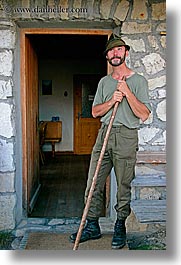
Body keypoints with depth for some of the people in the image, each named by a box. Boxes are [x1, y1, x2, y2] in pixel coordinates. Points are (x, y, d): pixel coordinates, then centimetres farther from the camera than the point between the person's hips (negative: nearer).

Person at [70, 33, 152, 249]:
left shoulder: (138, 81, 2)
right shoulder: (104, 82, 17)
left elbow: (144, 114, -7)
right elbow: (95, 111, 10)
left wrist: (127, 92, -14)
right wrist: (112, 101, -7)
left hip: (126, 136, -4)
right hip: (104, 134, 4)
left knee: (124, 186, 3)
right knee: (94, 184, 4)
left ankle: (120, 227, 19)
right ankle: (92, 227, 16)